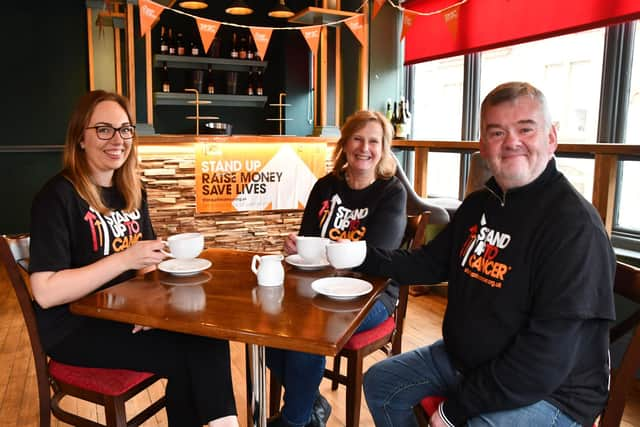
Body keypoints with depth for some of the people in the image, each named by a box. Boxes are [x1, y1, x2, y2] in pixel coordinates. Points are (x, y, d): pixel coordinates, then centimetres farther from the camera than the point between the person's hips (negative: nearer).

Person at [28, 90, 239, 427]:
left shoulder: (132, 191, 7)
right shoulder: (58, 196, -15)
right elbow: (45, 293, -20)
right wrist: (125, 258, -26)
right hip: (74, 327, -6)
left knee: (209, 337, -16)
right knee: (184, 357, -21)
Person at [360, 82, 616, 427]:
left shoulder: (575, 225, -23)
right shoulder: (478, 204, 4)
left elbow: (549, 354, -27)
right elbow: (429, 263, 11)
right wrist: (365, 256, -5)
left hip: (546, 392, -7)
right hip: (462, 357, 8)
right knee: (380, 382, 14)